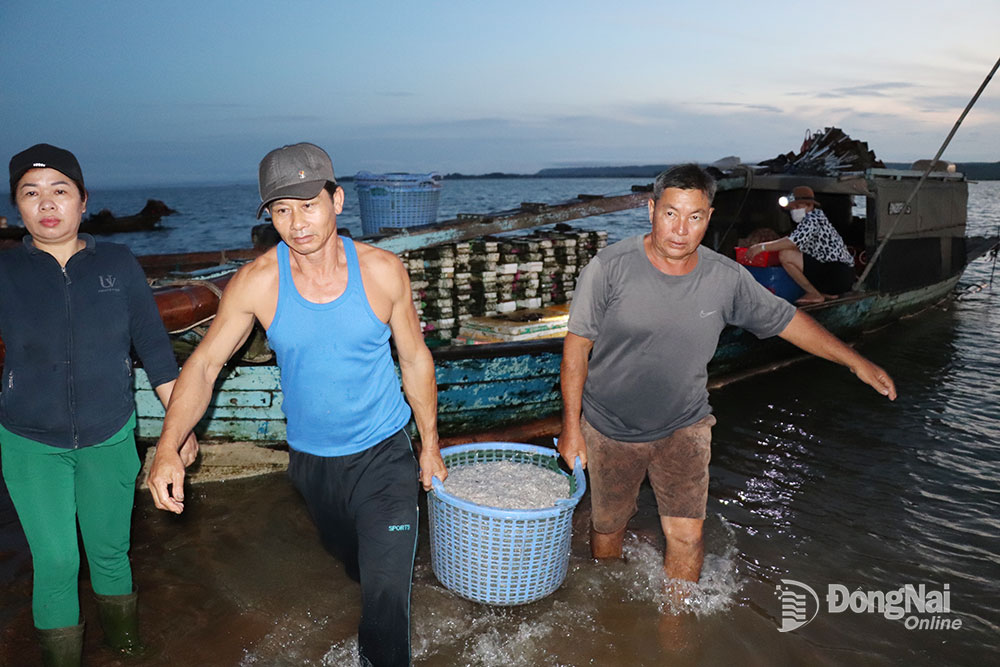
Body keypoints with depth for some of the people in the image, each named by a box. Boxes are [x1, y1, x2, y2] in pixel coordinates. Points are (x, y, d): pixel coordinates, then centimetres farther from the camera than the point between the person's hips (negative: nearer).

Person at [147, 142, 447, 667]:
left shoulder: (382, 271, -16)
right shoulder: (256, 283, -16)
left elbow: (415, 359, -5)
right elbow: (203, 366, -11)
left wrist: (430, 445, 1)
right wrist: (167, 449, -27)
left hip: (383, 453, -2)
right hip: (310, 460, 3)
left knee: (386, 593, -6)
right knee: (346, 555, 29)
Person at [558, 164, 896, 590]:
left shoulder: (727, 278, -9)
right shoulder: (610, 267, -18)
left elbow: (785, 320, 5)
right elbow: (577, 345, -12)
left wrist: (856, 362, 6)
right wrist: (571, 426, -12)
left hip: (684, 428, 1)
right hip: (610, 428, -1)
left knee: (686, 536, -2)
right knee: (607, 527, 16)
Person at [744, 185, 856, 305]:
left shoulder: (814, 218, -12)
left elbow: (794, 241, -25)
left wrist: (761, 247, -23)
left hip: (837, 275, -11)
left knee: (785, 256, -17)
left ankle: (815, 294, -5)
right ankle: (829, 292, 16)